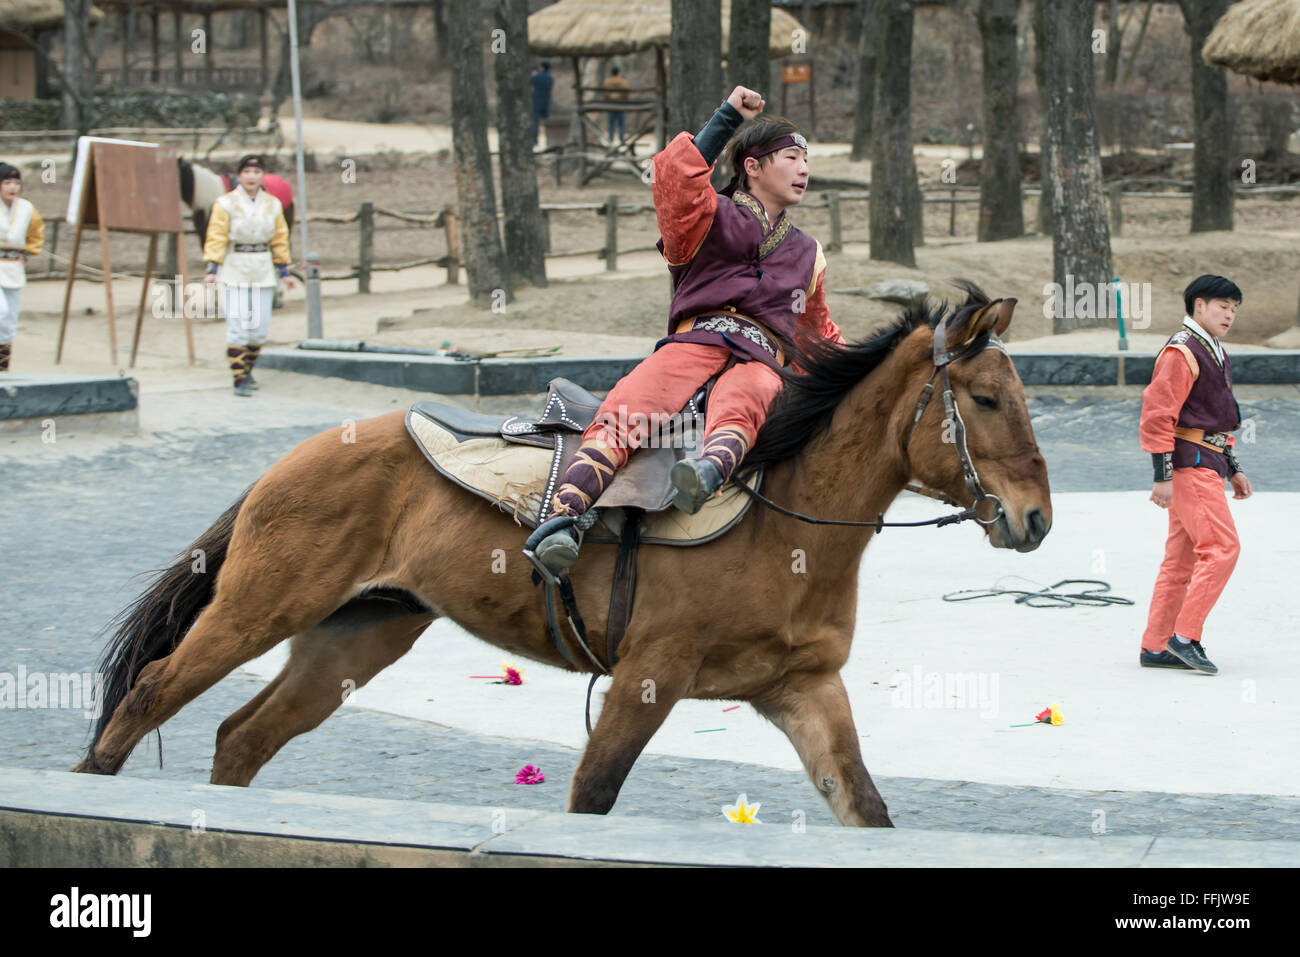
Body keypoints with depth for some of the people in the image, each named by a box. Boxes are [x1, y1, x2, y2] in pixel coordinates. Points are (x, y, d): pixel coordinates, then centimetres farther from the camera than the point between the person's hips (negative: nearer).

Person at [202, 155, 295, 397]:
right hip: (234, 271, -4)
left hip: (262, 272, 4)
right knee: (237, 326, -10)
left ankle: (247, 368, 28)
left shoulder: (272, 205, 8)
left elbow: (279, 240, 13)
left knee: (260, 327, 5)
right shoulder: (226, 204, -6)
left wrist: (284, 271, 11)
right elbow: (216, 237, -9)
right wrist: (212, 269, -18)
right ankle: (239, 379, -6)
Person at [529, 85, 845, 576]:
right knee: (625, 410, -33)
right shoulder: (710, 217, 20)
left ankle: (709, 470, -74)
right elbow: (675, 174, -3)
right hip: (693, 344, -1)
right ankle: (564, 515, -52)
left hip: (759, 363, 1)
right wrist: (727, 119, -1)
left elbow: (818, 330, 48)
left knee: (739, 408, -39)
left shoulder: (807, 254, 34)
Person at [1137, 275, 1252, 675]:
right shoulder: (1181, 351, -12)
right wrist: (1162, 476, -22)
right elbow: (1158, 414, -18)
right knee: (1222, 546, -15)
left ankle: (1156, 647, 11)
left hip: (1207, 464, 10)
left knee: (1182, 557, 9)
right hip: (1189, 464, -10)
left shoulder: (1212, 353, 20)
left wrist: (1233, 469, 24)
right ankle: (1185, 637, -12)